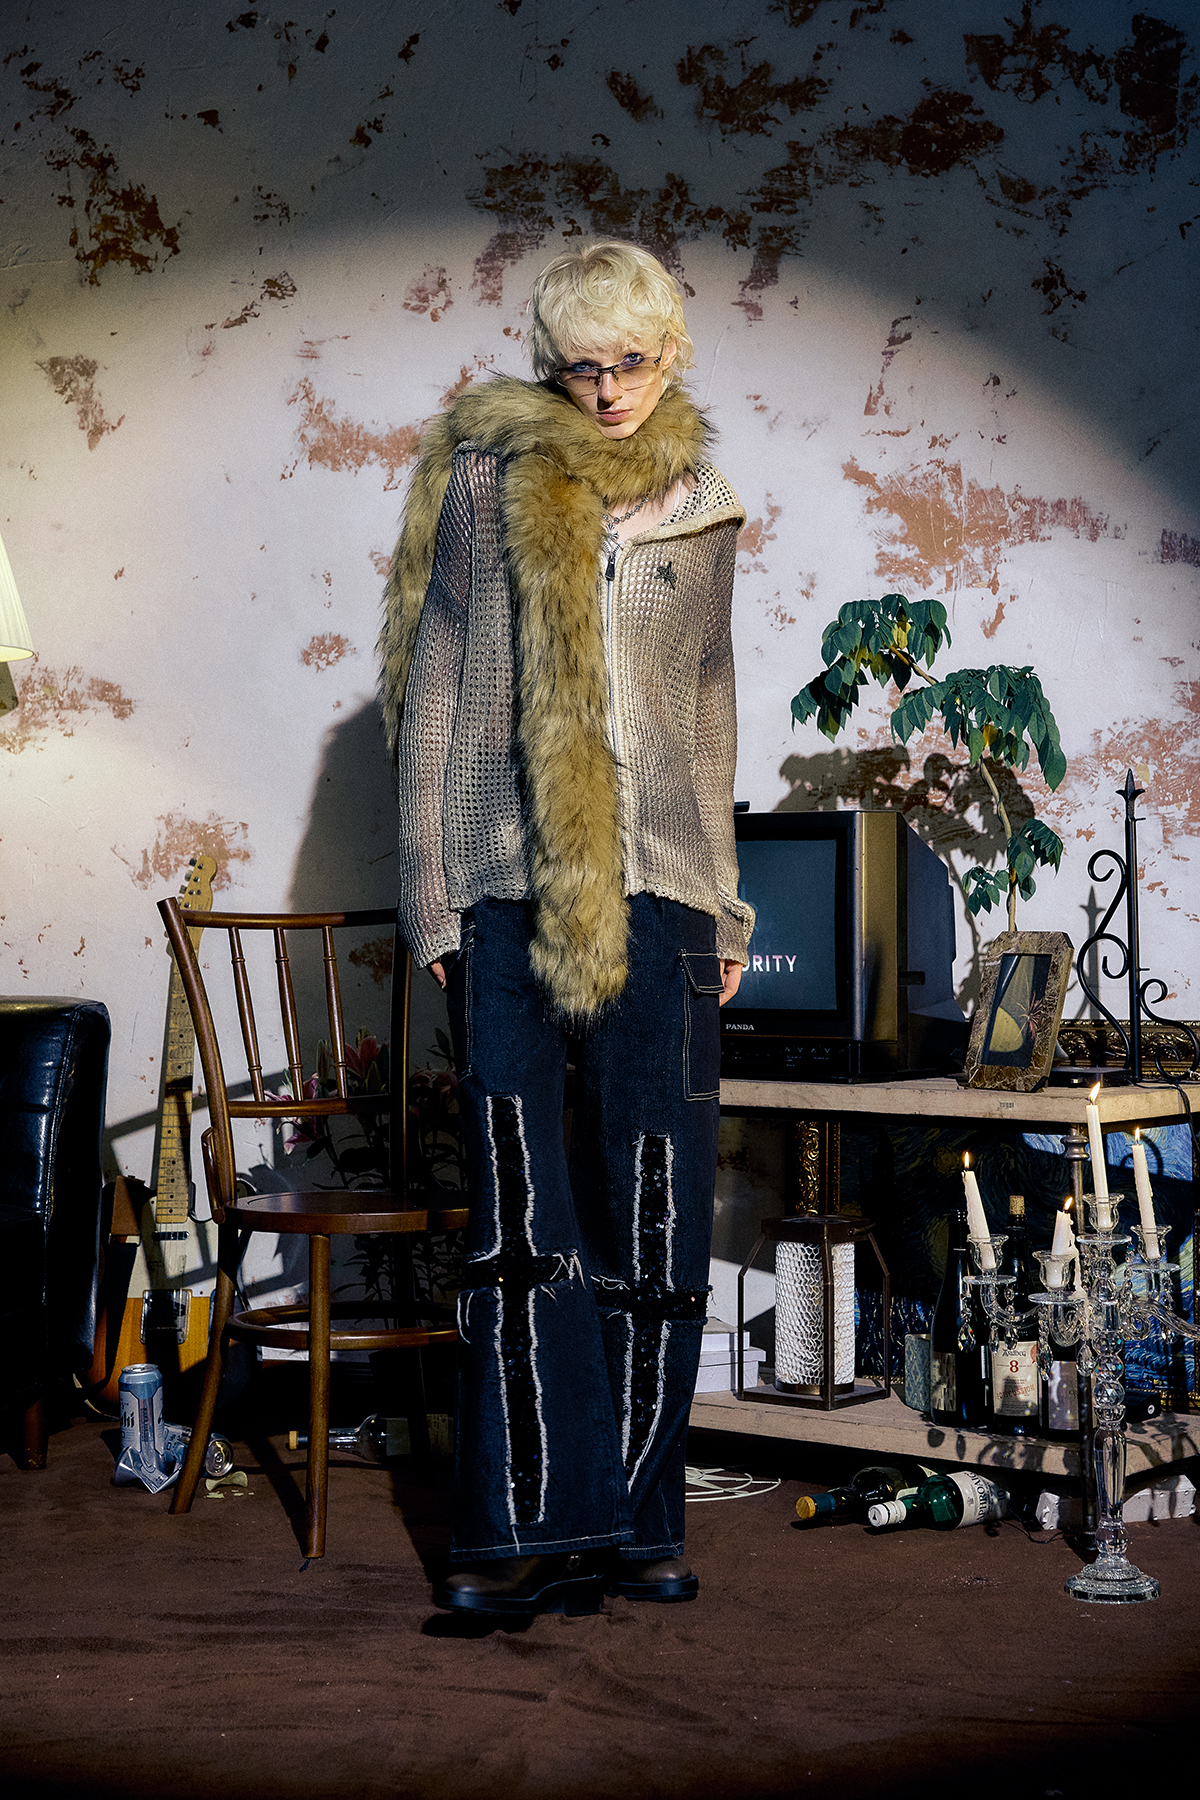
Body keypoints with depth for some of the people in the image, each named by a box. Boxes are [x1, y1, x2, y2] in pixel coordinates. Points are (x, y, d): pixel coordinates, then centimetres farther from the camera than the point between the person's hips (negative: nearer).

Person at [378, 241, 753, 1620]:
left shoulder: (700, 507, 15)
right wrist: (429, 890, -1)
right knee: (524, 1209, -6)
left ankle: (634, 1517, 11)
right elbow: (436, 686, 5)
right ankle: (536, 1523, -2)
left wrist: (722, 897, 18)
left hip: (657, 889, 3)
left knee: (653, 1215, 1)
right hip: (509, 886, -2)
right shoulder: (485, 478, 5)